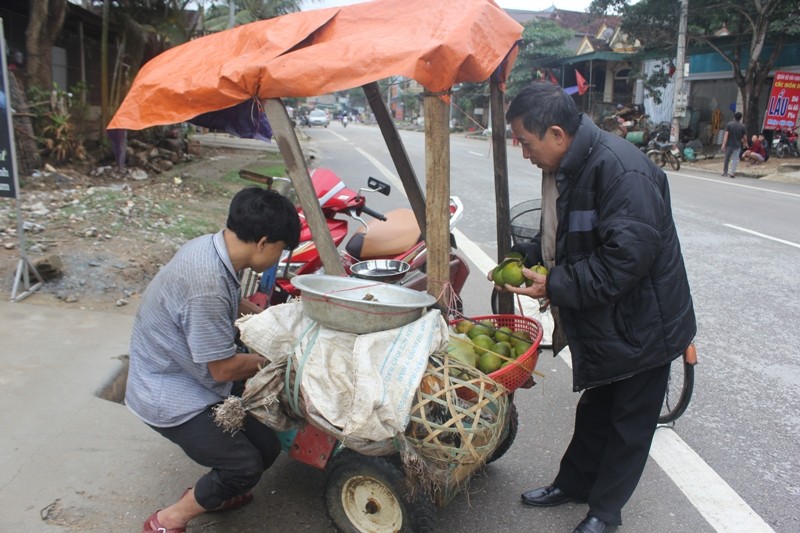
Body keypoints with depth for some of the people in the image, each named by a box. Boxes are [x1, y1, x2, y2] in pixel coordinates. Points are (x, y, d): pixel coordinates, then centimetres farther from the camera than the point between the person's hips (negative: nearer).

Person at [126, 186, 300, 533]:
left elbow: (230, 306, 18)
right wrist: (265, 358, -6)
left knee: (266, 445, 7)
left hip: (188, 376, 9)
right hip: (170, 398, -9)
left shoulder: (210, 246, -5)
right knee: (246, 467, -7)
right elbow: (223, 368, -23)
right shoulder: (206, 287, -34)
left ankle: (207, 494, 30)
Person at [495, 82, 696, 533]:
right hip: (602, 323, 9)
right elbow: (560, 237, 15)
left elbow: (626, 257, -33)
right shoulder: (568, 167, 2)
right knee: (595, 410, 23)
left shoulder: (622, 170, -28)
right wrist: (524, 260, -1)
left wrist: (555, 287, -27)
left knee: (629, 421, 11)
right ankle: (572, 484, 40)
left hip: (641, 324, -8)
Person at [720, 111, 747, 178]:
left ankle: (725, 172, 21)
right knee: (735, 159, 2)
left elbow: (726, 134, -12)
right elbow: (745, 137, -1)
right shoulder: (742, 126, -3)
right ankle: (732, 173, -9)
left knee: (726, 159, 13)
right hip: (737, 145, -1)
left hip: (729, 144, 1)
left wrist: (723, 144, -14)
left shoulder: (729, 124, -4)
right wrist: (744, 142, 20)